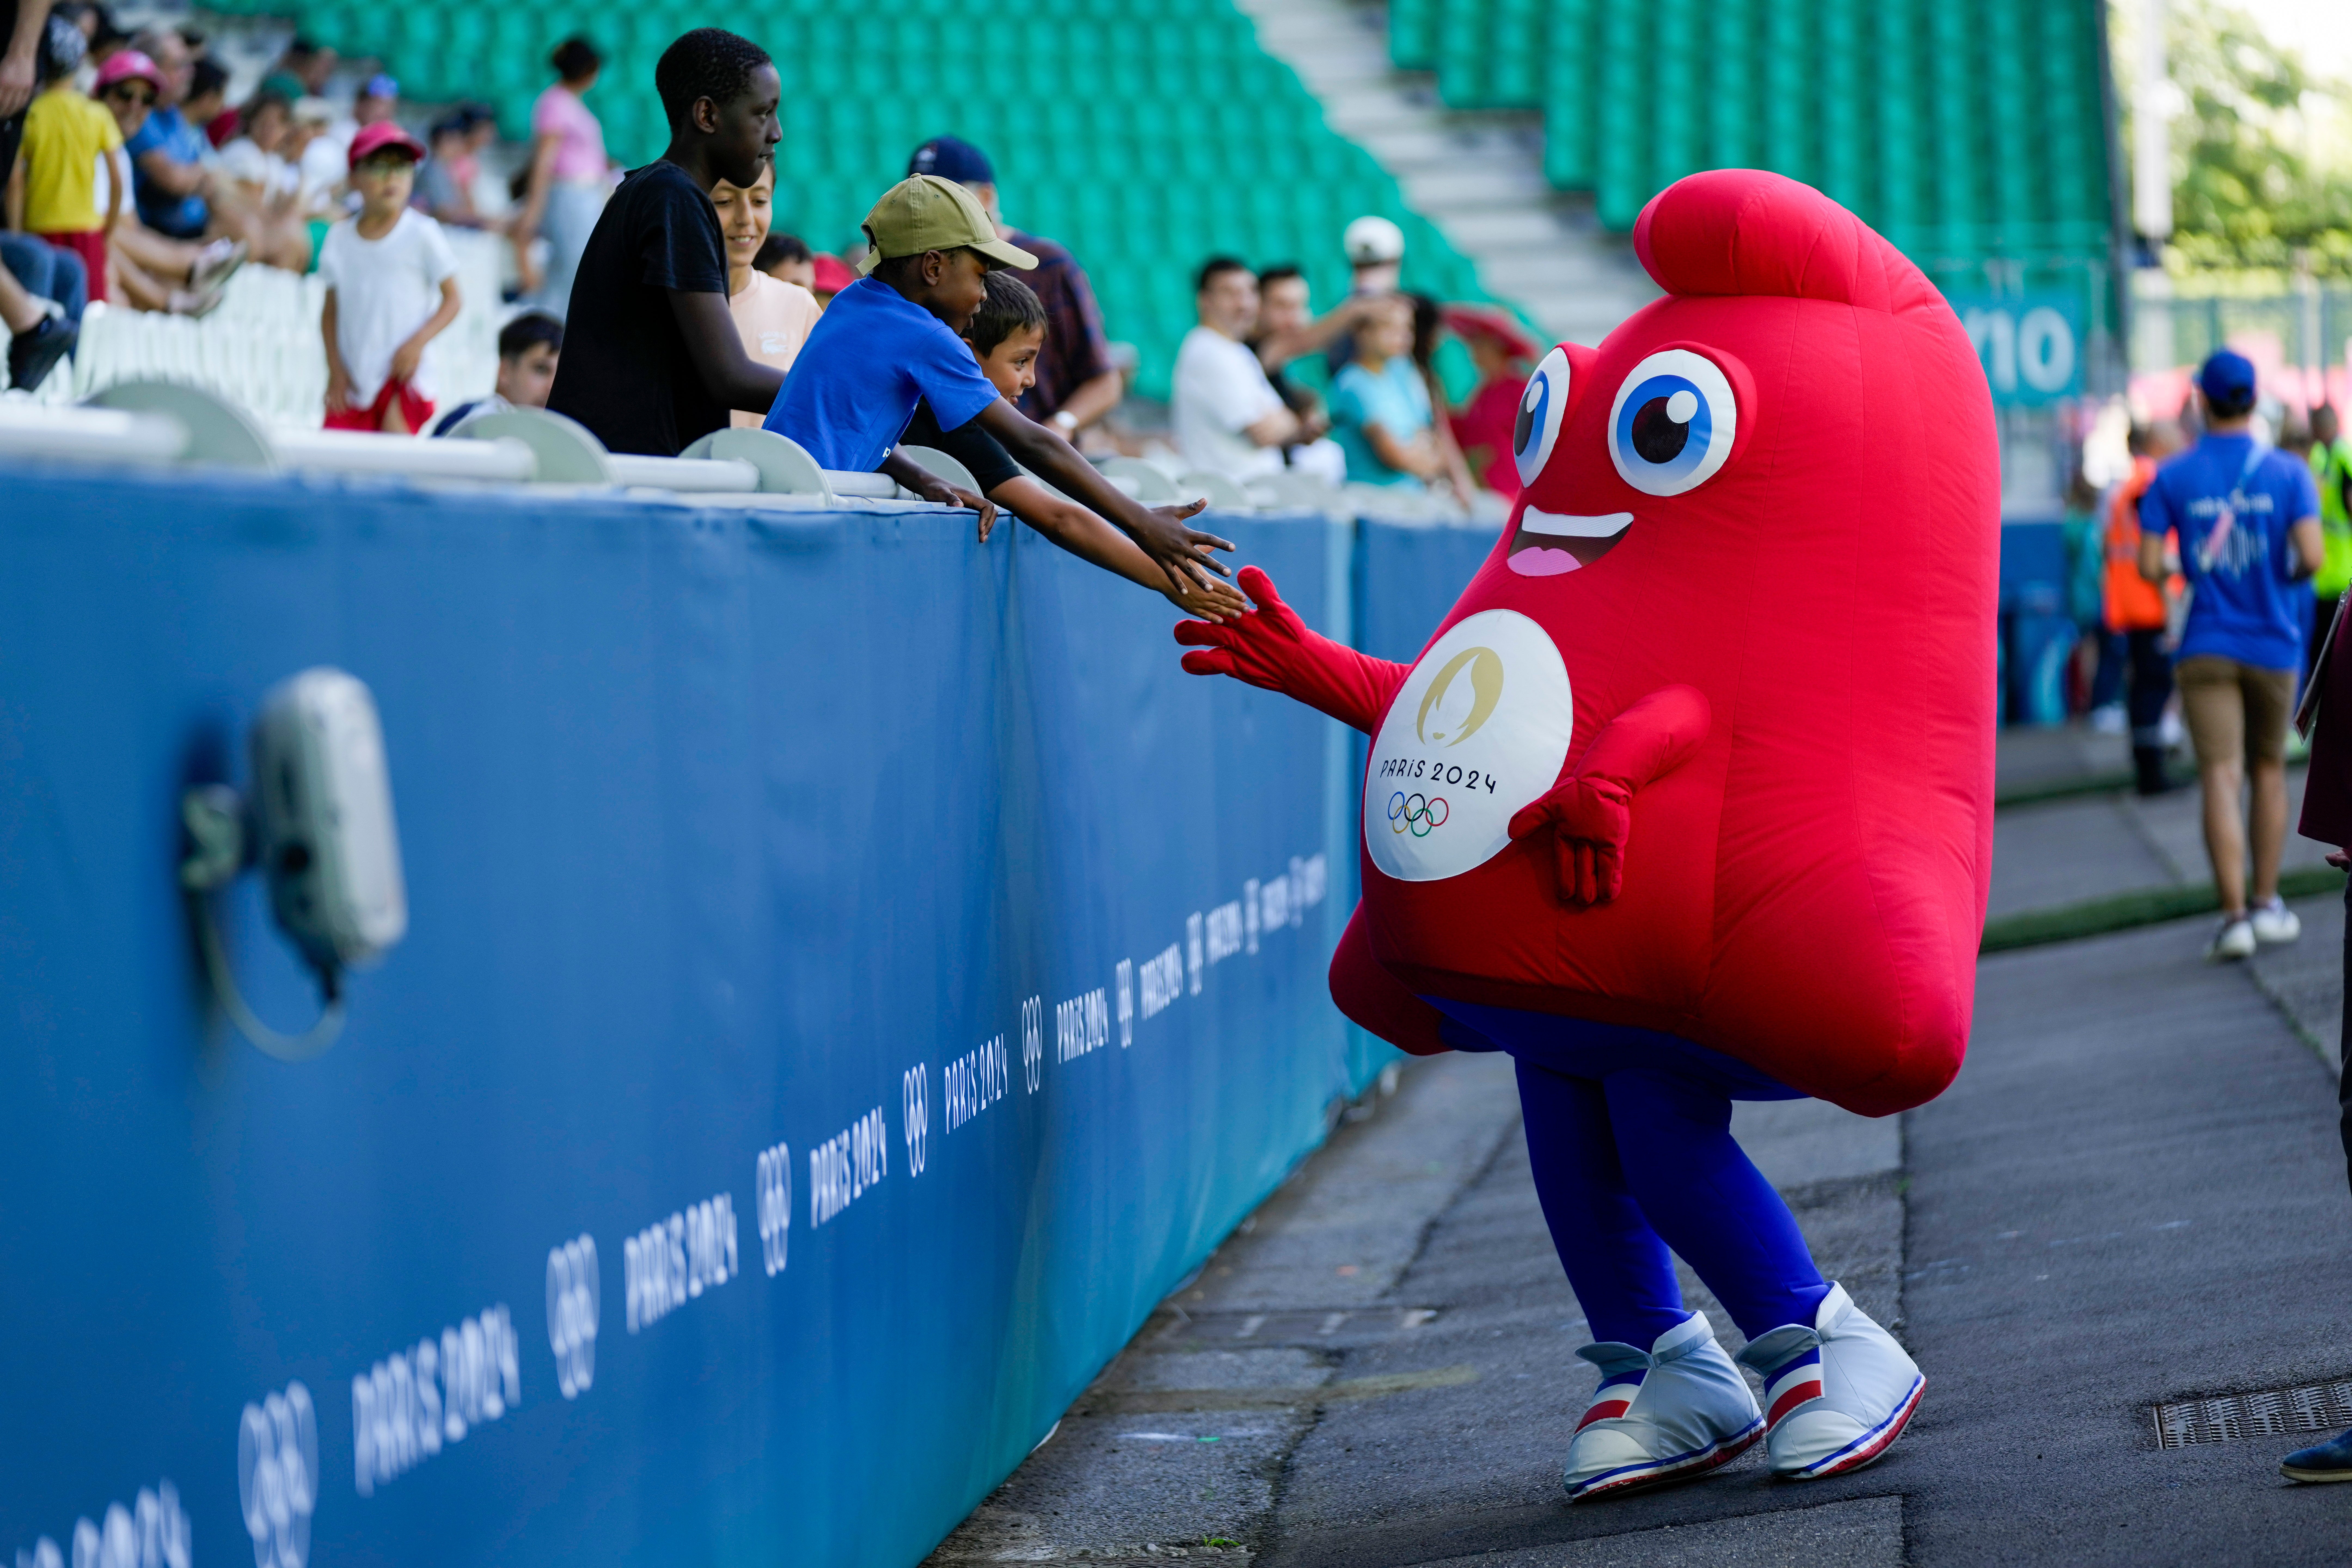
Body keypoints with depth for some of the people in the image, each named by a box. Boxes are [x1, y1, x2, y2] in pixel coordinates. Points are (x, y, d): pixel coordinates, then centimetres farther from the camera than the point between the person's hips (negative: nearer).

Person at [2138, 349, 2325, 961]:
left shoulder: (2172, 478, -2)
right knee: (2269, 769, 17)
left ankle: (2234, 915, -16)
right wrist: (2289, 576, 8)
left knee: (2220, 779, -7)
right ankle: (2267, 903, 20)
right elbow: (2311, 556, -14)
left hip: (2206, 650, -1)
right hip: (2274, 643, 1)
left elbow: (2149, 567, -5)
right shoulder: (2287, 473, -4)